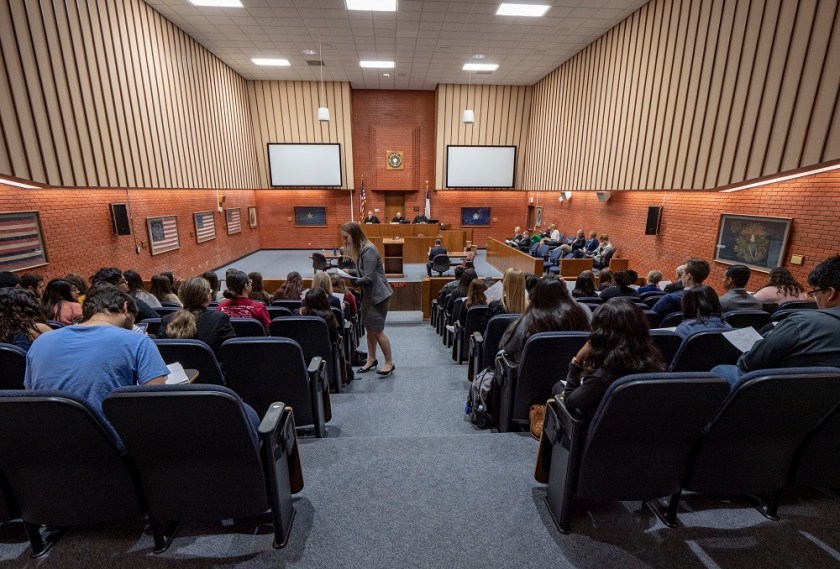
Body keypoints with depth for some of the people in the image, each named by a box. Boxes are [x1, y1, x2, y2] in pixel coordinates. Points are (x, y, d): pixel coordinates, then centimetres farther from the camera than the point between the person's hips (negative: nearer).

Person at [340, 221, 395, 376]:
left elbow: (369, 278, -24)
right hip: (368, 294, 9)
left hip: (378, 295, -9)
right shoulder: (360, 250, 10)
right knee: (369, 329, 15)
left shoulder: (368, 250, -20)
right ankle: (371, 359, 30)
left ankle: (389, 363, 13)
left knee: (377, 331, -2)